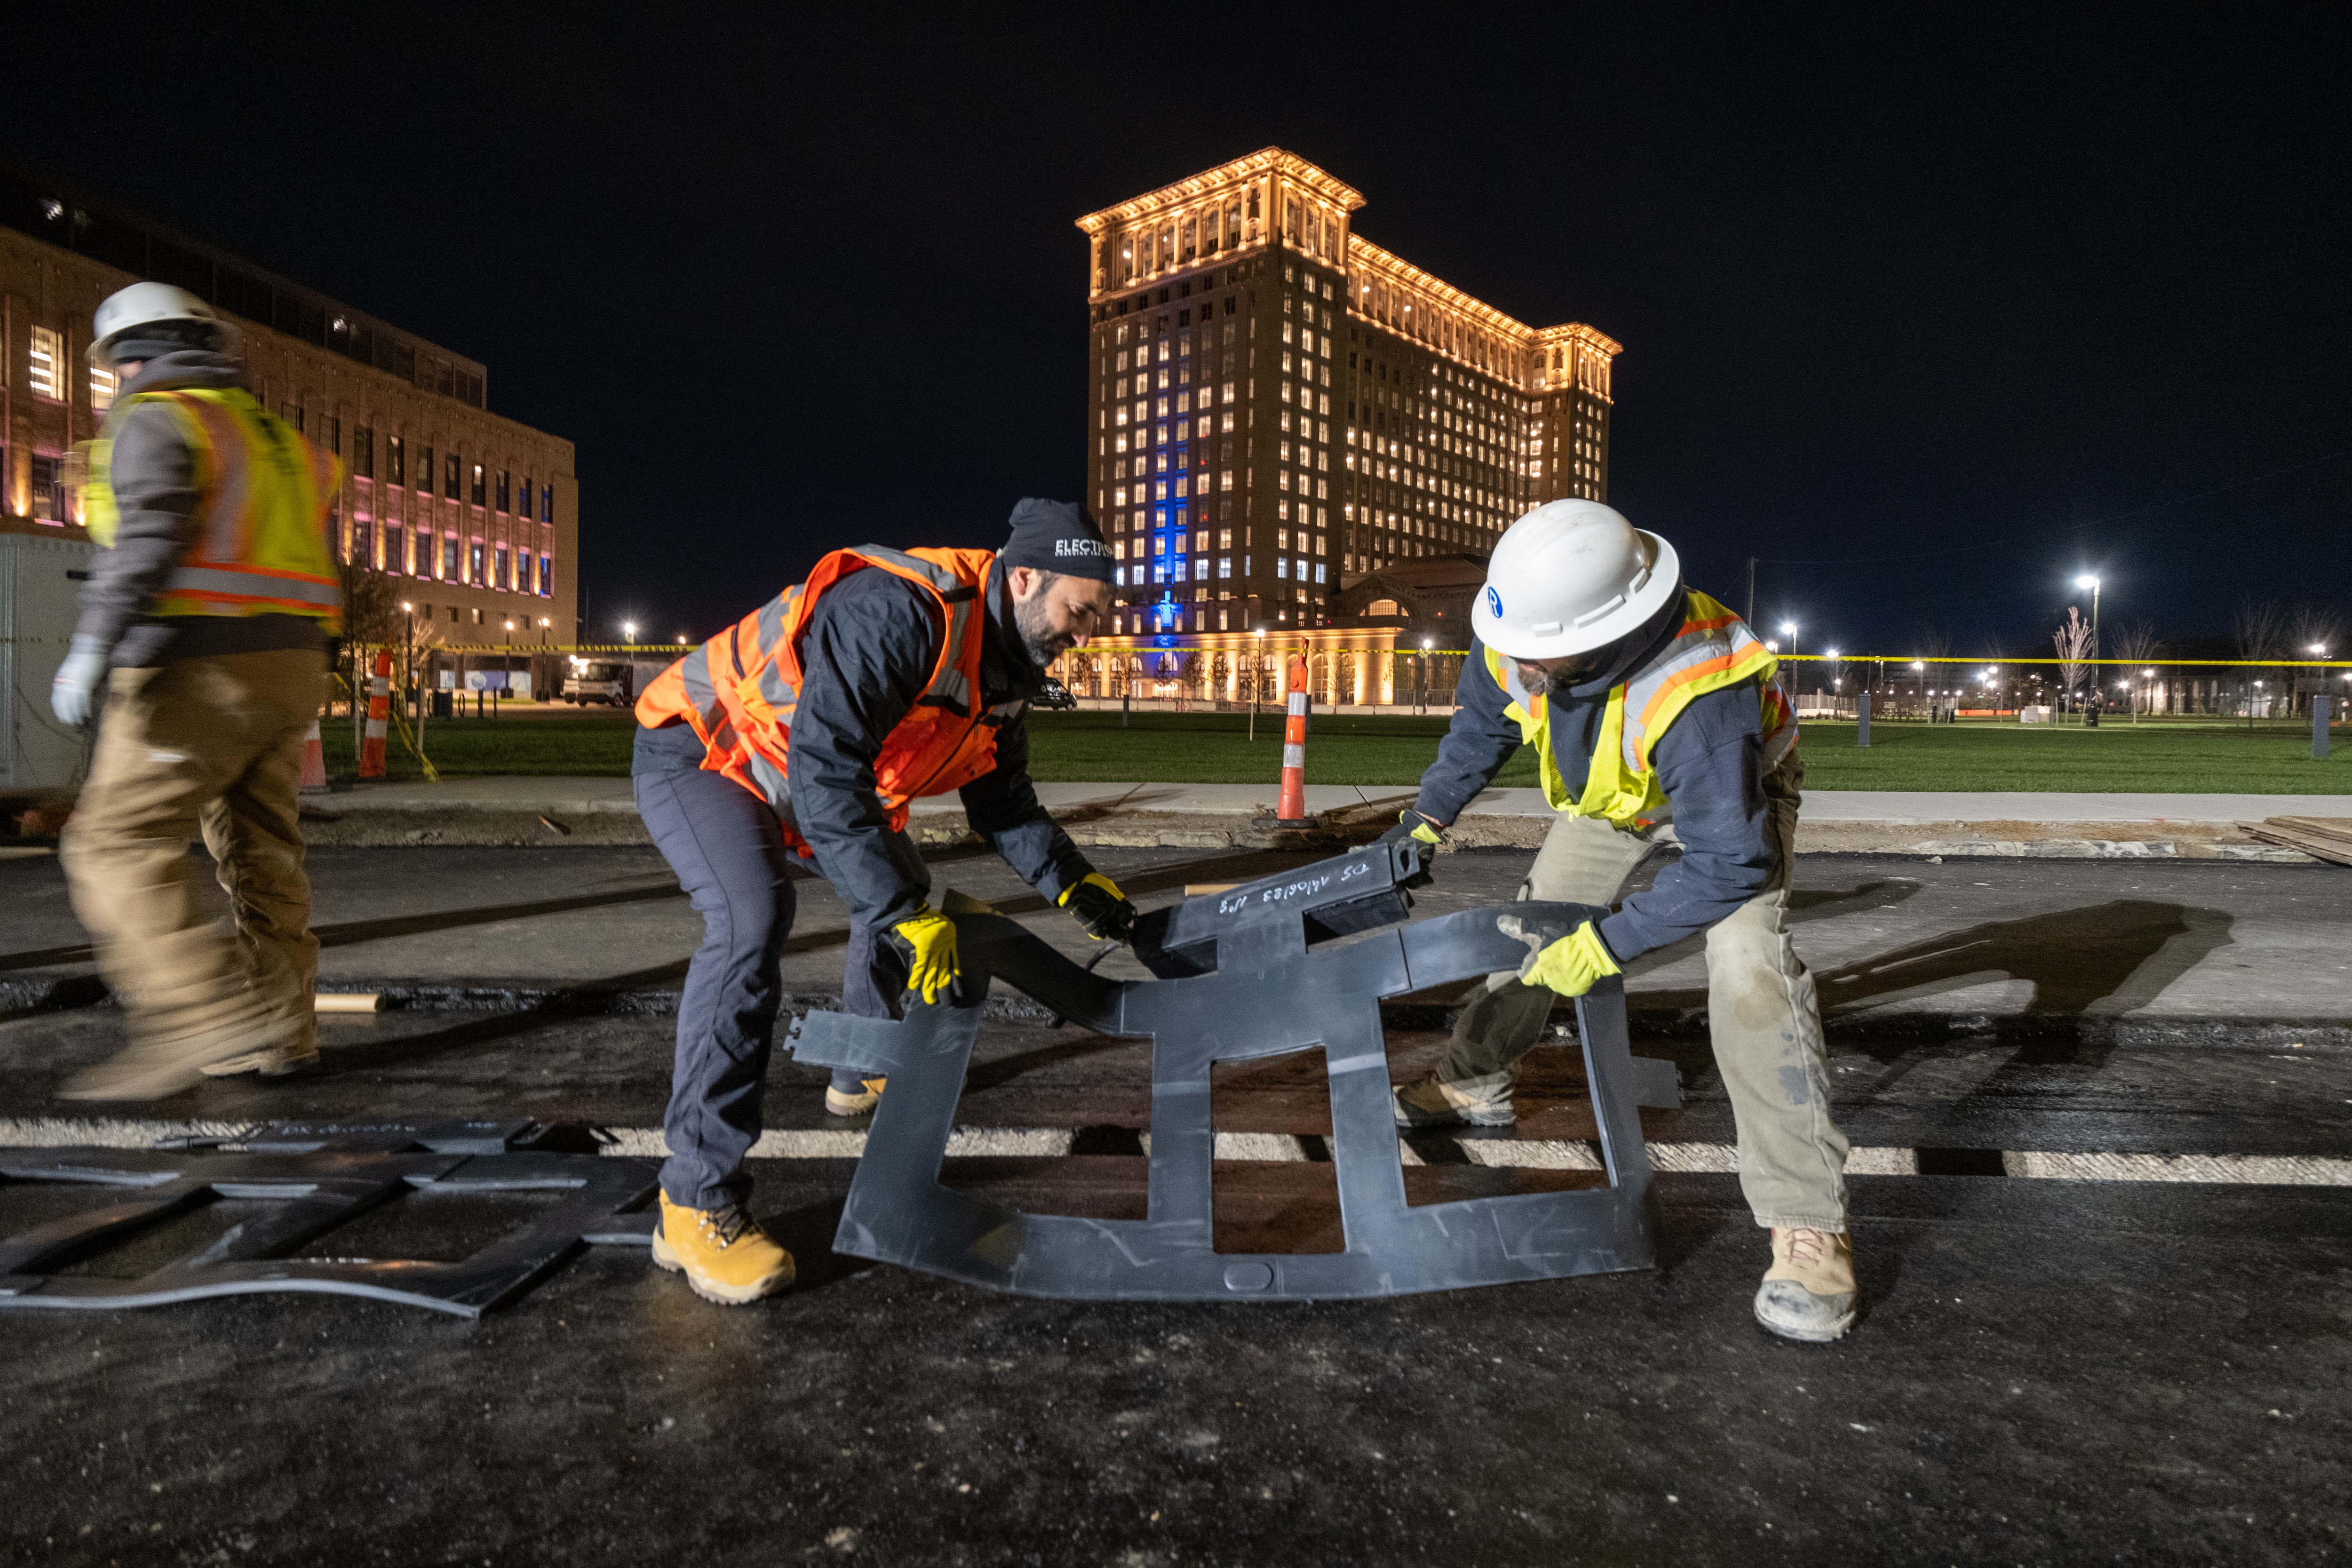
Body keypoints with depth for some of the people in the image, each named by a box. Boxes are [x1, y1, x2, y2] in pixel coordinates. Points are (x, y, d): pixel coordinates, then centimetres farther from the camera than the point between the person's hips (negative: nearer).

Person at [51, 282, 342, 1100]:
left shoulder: (155, 421, -2)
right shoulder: (275, 437, 22)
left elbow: (151, 535, -19)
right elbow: (317, 568, 19)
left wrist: (91, 647, -23)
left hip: (201, 673, -8)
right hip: (290, 665, 8)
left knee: (117, 844, -5)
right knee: (258, 849, 10)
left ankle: (207, 1017, -16)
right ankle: (279, 1030, 12)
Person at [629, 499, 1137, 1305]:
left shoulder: (1000, 670, -3)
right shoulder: (897, 610, -35)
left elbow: (1003, 803, 6)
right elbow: (824, 771, -41)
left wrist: (1073, 884, -5)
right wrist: (908, 917, -40)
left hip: (819, 770, 10)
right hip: (698, 749, -10)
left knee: (898, 891, 19)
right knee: (753, 916, -32)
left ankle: (865, 1071, 40)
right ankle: (696, 1203, -26)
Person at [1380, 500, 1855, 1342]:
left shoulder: (1694, 699, -46)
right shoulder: (1515, 642, -27)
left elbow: (1731, 860, -38)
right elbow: (1481, 726, -3)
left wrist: (1608, 944, -35)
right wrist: (1428, 818, -6)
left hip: (1734, 797, -6)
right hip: (1611, 790, 7)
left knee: (1747, 969, -26)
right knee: (1538, 924, 10)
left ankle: (1808, 1225, -20)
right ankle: (1473, 1083, 35)